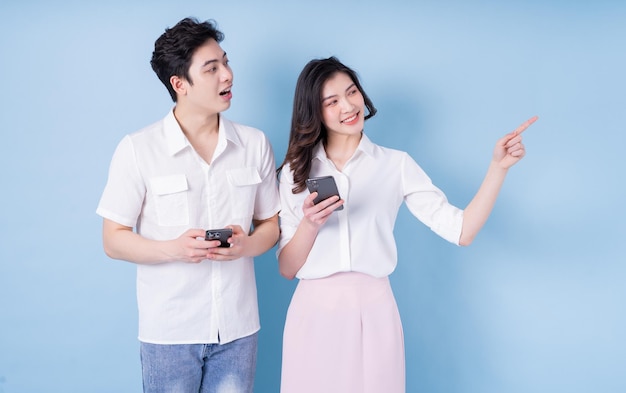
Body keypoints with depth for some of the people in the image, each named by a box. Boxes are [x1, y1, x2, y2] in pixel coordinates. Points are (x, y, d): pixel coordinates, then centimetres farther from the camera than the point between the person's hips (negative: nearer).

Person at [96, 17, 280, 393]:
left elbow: (270, 225, 9)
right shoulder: (137, 150, -8)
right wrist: (173, 249, -21)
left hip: (238, 328, 3)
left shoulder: (255, 144, 2)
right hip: (169, 332, -2)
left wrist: (246, 245, -13)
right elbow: (113, 239, -4)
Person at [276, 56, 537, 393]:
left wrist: (498, 166, -14)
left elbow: (460, 231, -6)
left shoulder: (396, 164, 3)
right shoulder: (294, 172, 6)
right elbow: (287, 268, 2)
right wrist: (310, 224, -16)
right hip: (314, 312, 1)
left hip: (373, 312, -1)